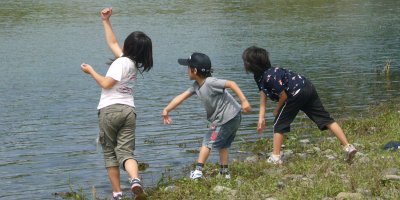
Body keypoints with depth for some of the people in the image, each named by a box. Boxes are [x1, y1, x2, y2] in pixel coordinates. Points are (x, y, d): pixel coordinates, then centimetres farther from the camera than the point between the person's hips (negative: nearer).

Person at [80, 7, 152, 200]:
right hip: (128, 110, 6)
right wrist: (106, 21, 26)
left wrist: (91, 71, -2)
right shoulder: (134, 63, 15)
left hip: (109, 110, -6)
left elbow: (106, 84, -15)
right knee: (125, 152, -3)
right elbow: (112, 43, 24)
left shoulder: (121, 62, -9)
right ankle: (135, 180, -33)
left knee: (109, 153, 8)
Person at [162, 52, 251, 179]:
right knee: (222, 145, 20)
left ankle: (198, 171, 1)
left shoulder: (210, 82, -23)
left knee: (208, 142, -1)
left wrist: (244, 101, -34)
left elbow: (231, 84, -28)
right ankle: (225, 172, 27)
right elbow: (182, 97, 9)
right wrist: (166, 110, 8)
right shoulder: (197, 86, 5)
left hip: (226, 119, -9)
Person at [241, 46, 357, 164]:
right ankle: (348, 147, 3)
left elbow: (283, 96, -15)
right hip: (308, 88, 10)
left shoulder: (269, 77, -23)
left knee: (279, 124, 1)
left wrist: (277, 110, 4)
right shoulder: (260, 76, 7)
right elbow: (263, 96, 8)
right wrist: (261, 118, 2)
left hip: (297, 94, -10)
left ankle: (275, 158, 3)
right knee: (326, 119, 6)